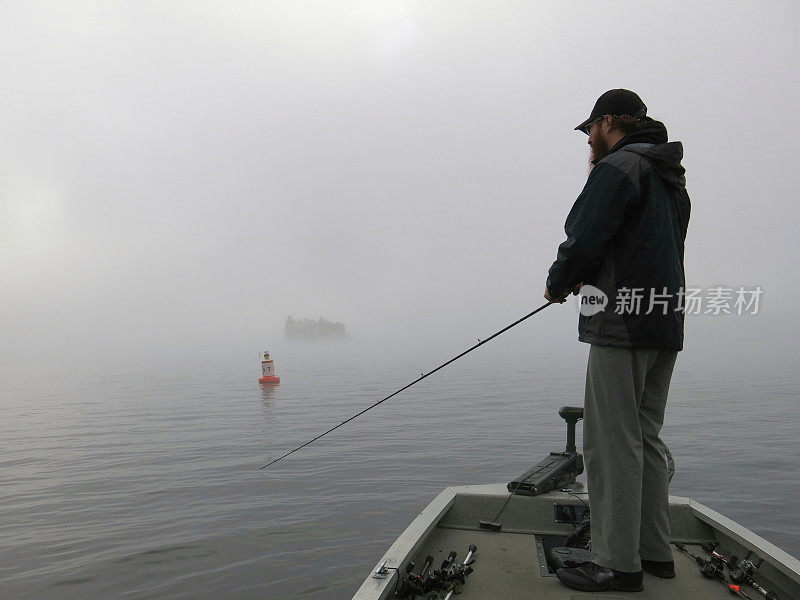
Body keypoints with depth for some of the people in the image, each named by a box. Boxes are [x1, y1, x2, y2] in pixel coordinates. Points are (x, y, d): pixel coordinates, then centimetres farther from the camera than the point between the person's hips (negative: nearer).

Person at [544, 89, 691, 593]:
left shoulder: (617, 167, -8)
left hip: (623, 324, -10)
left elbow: (584, 240, -17)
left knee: (612, 442, -5)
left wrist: (558, 283, 3)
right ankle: (655, 550, 21)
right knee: (645, 438, 14)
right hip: (666, 323, 10)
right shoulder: (672, 179, 21)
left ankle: (618, 563, 1)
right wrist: (586, 279, 19)